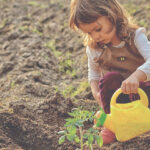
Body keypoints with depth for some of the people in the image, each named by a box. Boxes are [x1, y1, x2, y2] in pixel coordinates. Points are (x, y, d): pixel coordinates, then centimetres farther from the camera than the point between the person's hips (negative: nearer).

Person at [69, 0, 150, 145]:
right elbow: (93, 71, 13)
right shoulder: (94, 48, -5)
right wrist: (95, 91, -8)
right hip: (116, 97, 1)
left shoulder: (135, 36, -14)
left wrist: (136, 76, -50)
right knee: (110, 78, -32)